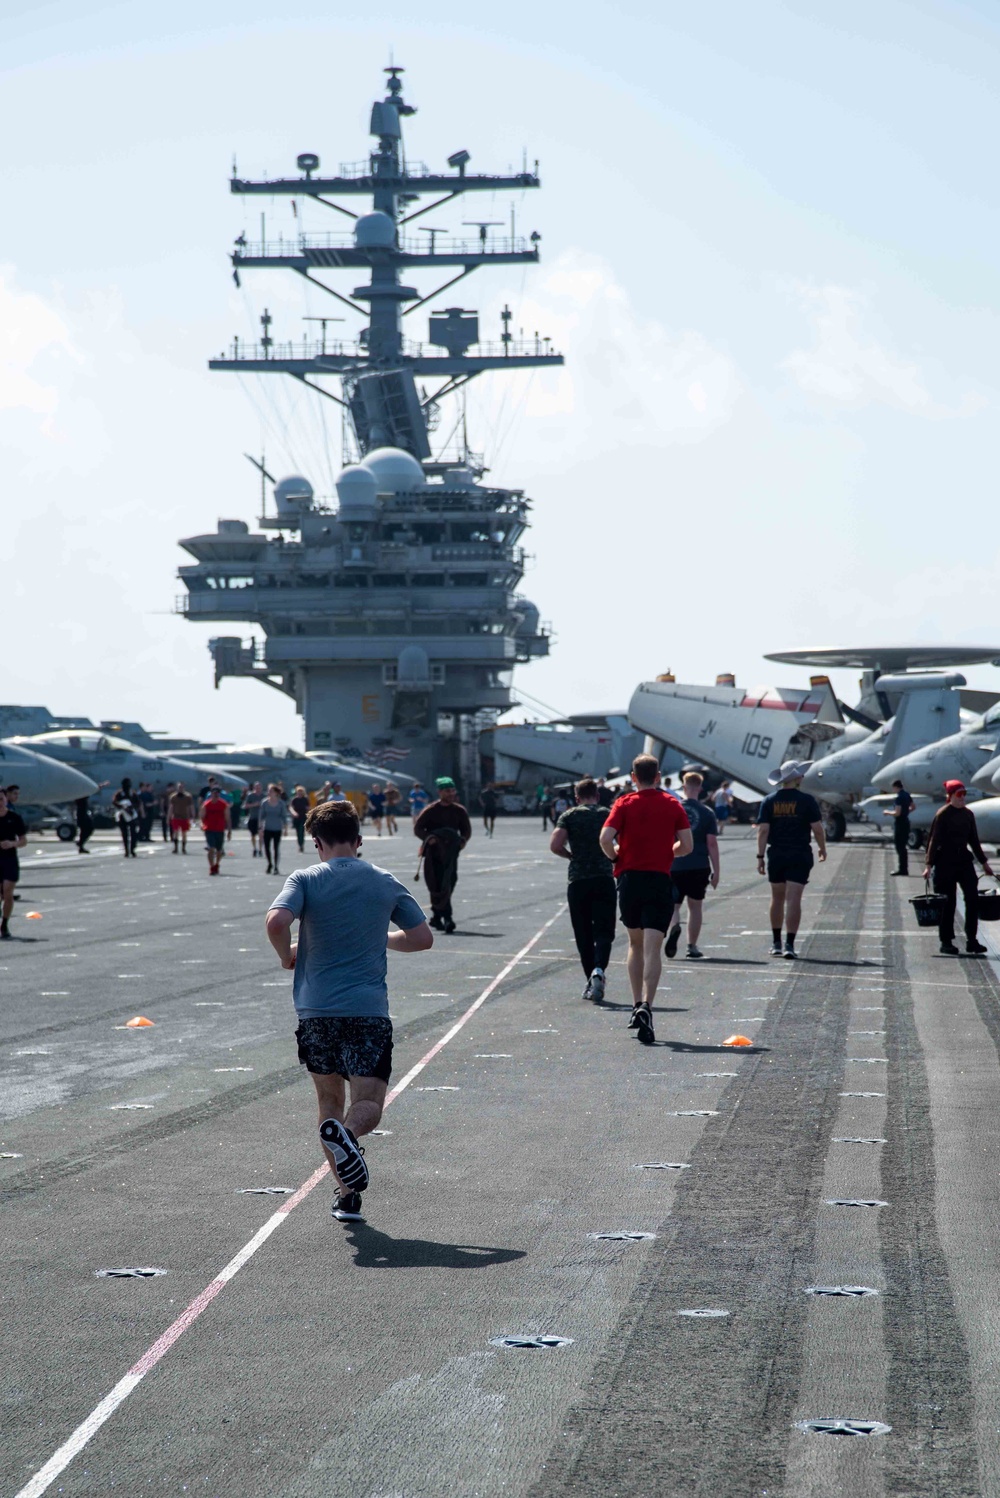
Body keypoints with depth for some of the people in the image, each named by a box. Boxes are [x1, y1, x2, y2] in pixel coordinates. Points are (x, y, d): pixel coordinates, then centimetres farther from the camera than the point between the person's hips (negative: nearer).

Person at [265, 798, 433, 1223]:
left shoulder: (305, 880, -1)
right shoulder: (385, 882, 7)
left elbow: (276, 922, -18)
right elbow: (422, 938, 12)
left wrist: (287, 956, 2)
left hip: (316, 1009, 0)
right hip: (369, 1009, 0)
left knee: (329, 1099, 15)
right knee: (368, 1104, 1)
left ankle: (346, 1194, 10)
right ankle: (346, 1132, -34)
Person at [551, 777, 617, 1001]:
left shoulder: (570, 816, 3)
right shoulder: (608, 814, 6)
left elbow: (555, 845, -9)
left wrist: (572, 856, 9)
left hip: (578, 881, 0)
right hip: (604, 879, 0)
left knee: (583, 934, 10)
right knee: (603, 931, -3)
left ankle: (591, 980, 11)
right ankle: (599, 969, -28)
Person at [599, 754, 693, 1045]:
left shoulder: (624, 804, 0)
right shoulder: (673, 805, 3)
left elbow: (605, 838, -13)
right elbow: (687, 845, 1)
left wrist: (615, 858, 6)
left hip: (629, 879, 1)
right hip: (660, 879, -1)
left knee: (635, 944, 18)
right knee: (652, 948, -7)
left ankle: (637, 1006, 20)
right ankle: (646, 1005, -24)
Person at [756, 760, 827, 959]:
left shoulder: (769, 801, 1)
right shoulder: (807, 801, -6)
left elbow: (763, 830, -4)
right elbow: (817, 829, -7)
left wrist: (760, 856, -1)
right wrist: (822, 849, 8)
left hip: (776, 855, 3)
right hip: (800, 855, -3)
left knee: (777, 898, 15)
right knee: (793, 899, -5)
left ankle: (776, 943, 22)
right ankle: (789, 944, -11)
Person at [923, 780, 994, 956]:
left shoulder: (968, 814, 10)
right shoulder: (942, 815, -8)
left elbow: (974, 840, 17)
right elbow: (934, 840, -10)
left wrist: (984, 862, 18)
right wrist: (929, 864, -16)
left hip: (964, 860, 6)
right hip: (945, 862, -6)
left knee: (973, 898, -2)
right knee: (948, 903, 0)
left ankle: (972, 941, 3)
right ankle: (946, 942, 10)